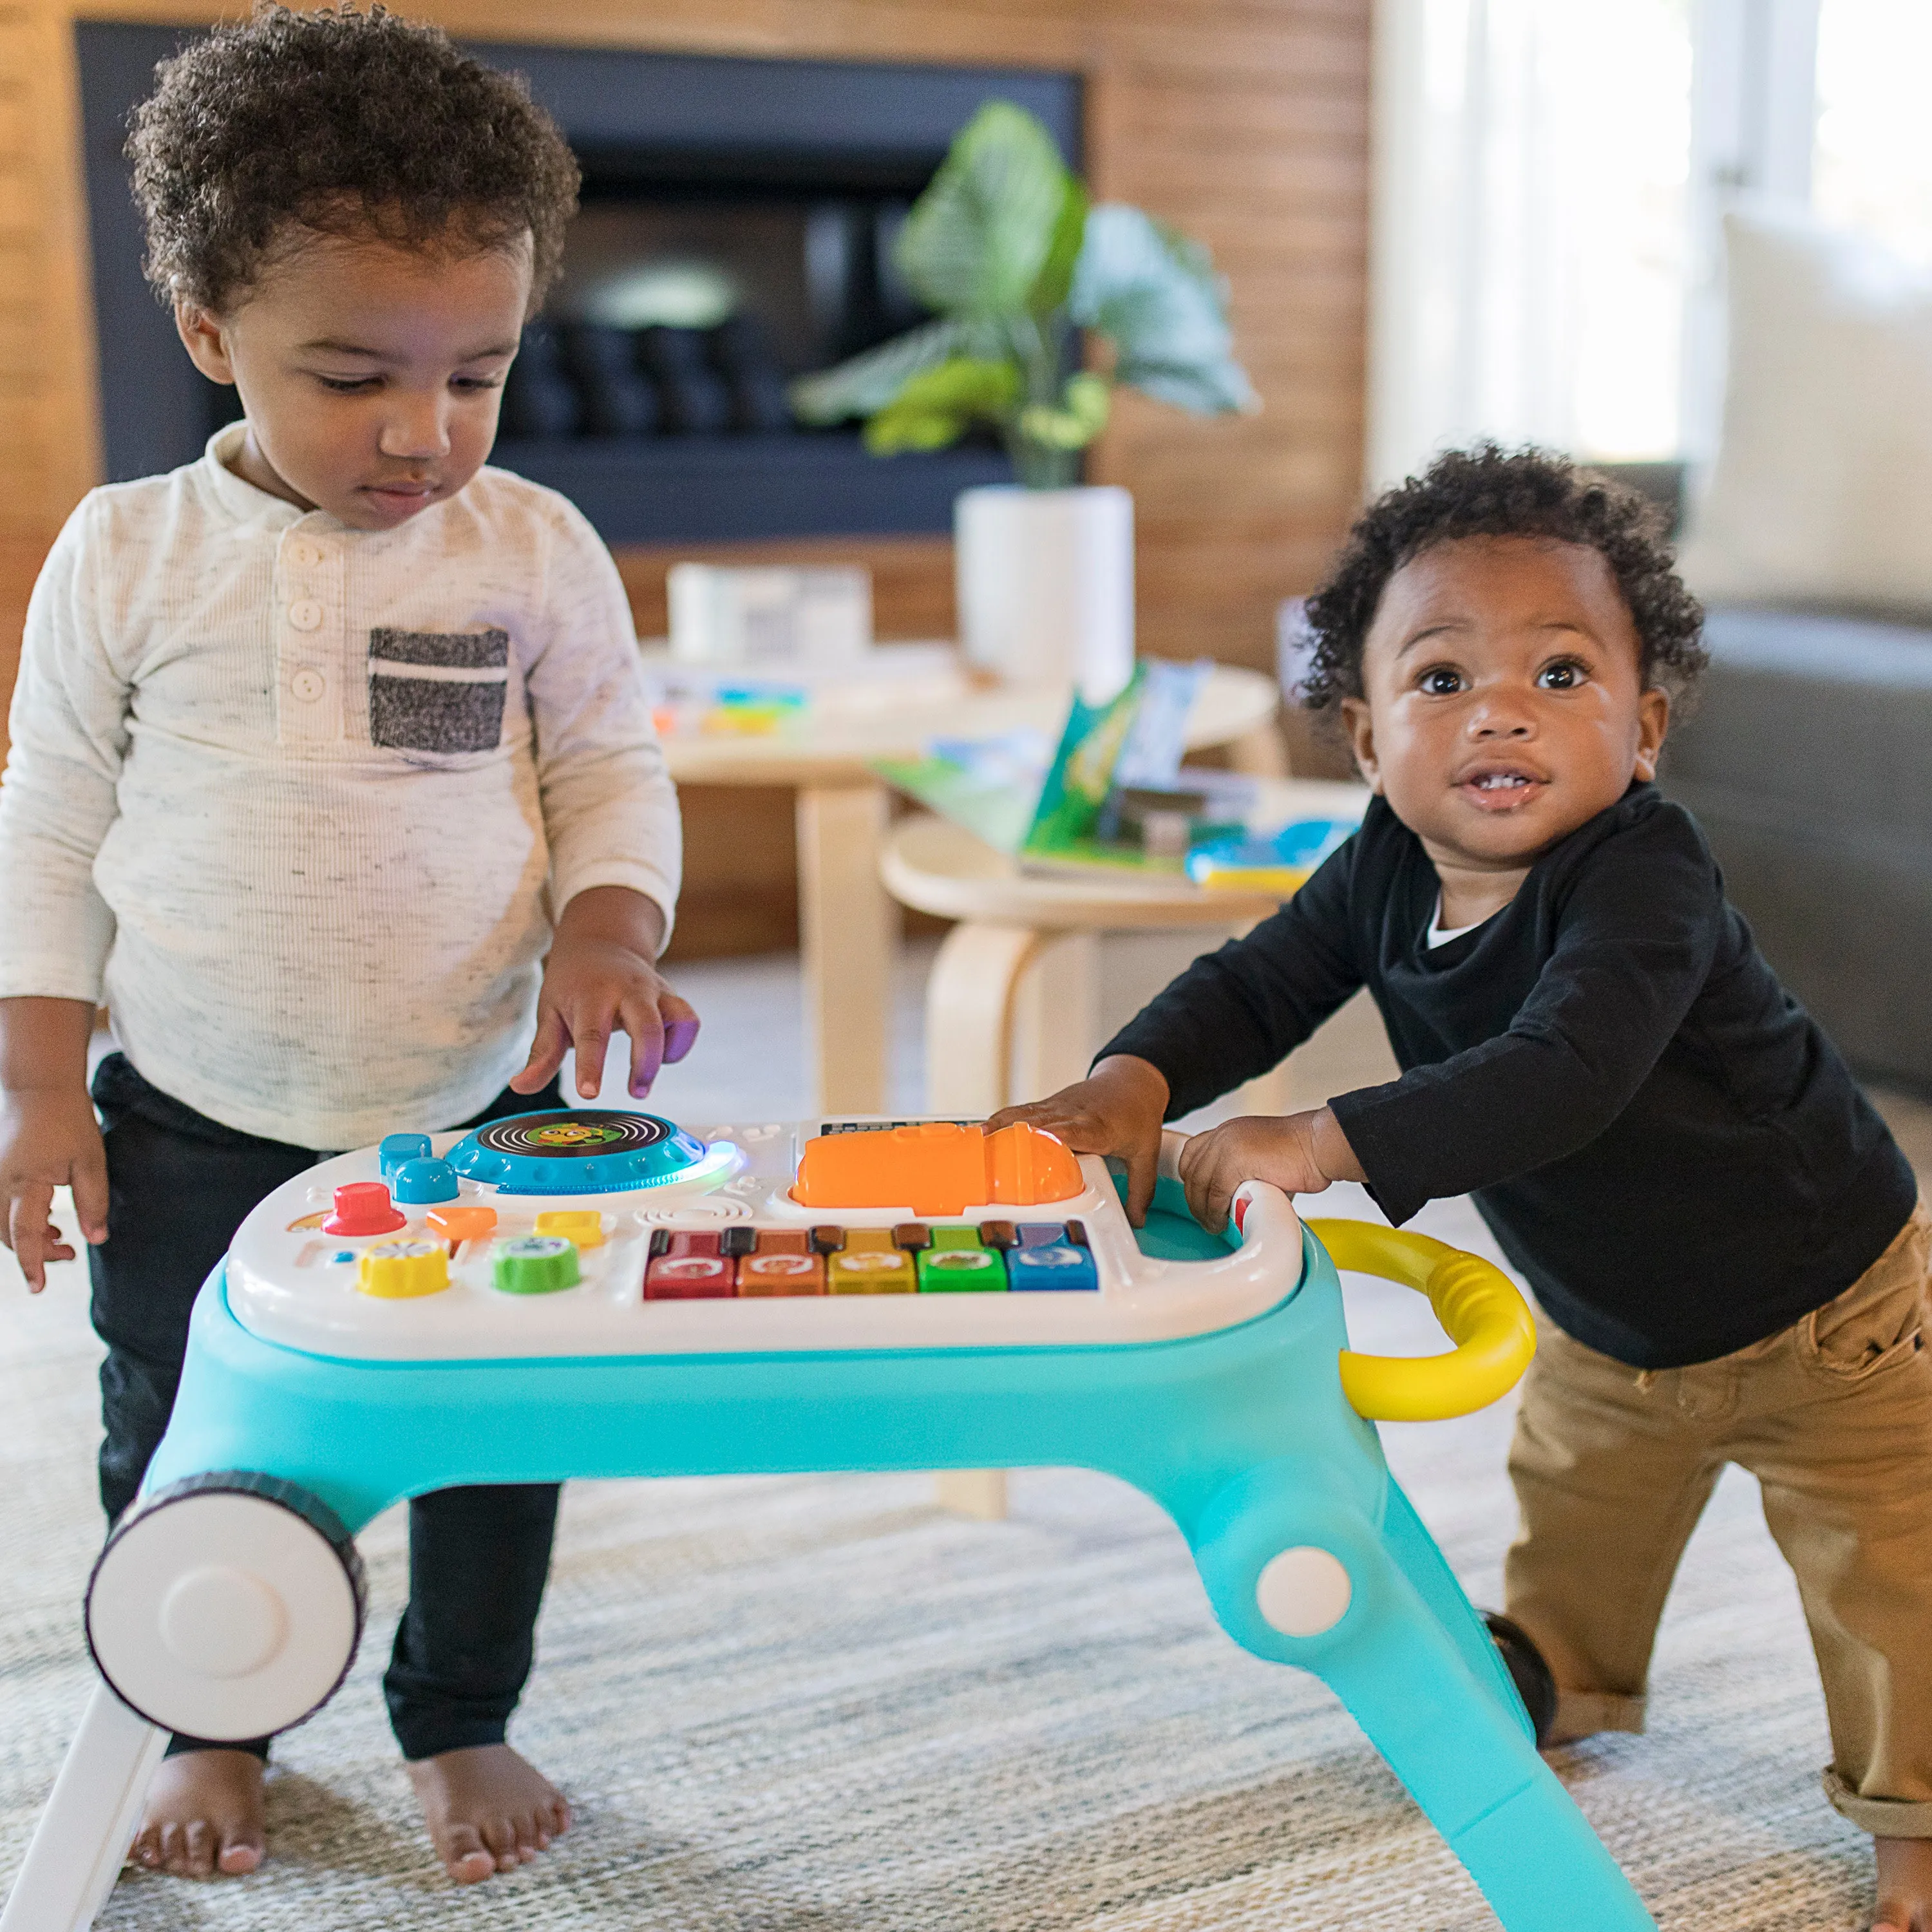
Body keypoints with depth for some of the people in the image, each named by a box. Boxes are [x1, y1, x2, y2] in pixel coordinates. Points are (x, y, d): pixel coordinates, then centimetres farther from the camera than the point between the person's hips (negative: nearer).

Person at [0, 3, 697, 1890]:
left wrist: (602, 938, -16)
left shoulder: (536, 550, -5)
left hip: (484, 1114, 0)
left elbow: (612, 773, 3)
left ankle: (460, 1720, 37)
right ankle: (208, 1726, 39)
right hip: (193, 1123, 0)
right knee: (177, 1444, 14)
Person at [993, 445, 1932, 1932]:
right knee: (1579, 1498, 27)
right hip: (1607, 1322, 7)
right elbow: (1256, 986, -10)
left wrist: (1326, 1144, -54)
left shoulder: (1642, 877, -36)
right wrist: (1130, 1083, -29)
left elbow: (1563, 1074, -50)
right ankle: (1558, 1671, 54)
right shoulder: (1387, 871, -14)